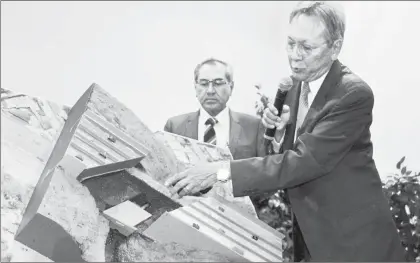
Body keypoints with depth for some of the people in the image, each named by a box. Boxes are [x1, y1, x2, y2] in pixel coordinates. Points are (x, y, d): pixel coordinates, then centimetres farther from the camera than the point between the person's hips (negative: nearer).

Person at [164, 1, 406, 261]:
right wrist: (281, 129, -12)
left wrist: (222, 170, -33)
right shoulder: (296, 88, 2)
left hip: (354, 237, -6)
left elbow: (306, 160, -29)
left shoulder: (354, 94, -22)